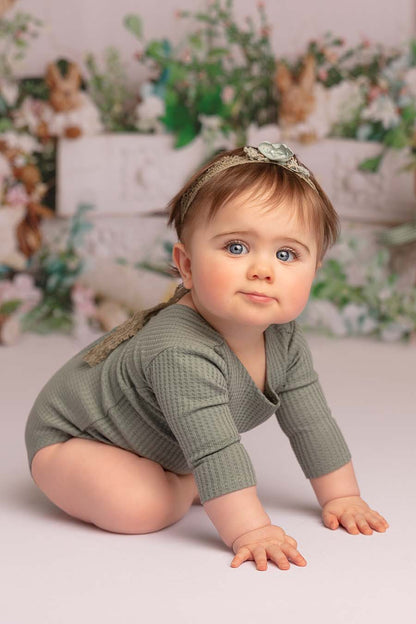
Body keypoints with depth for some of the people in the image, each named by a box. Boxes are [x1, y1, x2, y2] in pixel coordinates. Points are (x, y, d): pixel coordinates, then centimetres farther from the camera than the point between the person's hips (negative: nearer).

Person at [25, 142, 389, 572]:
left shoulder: (286, 342, -14)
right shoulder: (181, 351, -41)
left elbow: (313, 424, -3)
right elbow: (214, 451, -44)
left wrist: (341, 497, -4)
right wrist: (249, 531, -47)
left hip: (155, 443, 8)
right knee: (139, 509, -30)